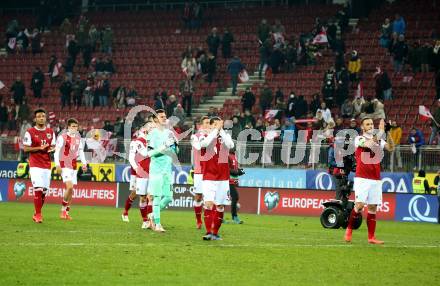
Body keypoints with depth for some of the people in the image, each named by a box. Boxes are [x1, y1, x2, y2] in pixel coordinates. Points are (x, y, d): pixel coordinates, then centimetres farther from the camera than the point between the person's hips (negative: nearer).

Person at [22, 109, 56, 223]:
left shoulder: (50, 132, 11)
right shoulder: (30, 132, -3)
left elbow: (53, 147, 17)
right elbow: (25, 148, -6)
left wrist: (52, 149, -7)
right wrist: (40, 148, -16)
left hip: (47, 165, 5)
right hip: (35, 165, -5)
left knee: (44, 191, 4)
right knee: (38, 189, -14)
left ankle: (37, 214, 19)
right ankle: (38, 215, -8)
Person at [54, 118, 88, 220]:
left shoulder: (78, 138, 11)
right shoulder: (62, 137, -8)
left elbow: (81, 151, 19)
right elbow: (57, 151, -11)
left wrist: (84, 163, 6)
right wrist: (57, 165, -18)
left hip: (74, 166, 7)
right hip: (64, 165, -7)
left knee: (71, 190, 7)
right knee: (69, 186, -20)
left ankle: (66, 212, 16)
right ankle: (63, 211, -9)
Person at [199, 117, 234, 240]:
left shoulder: (225, 136, 6)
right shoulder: (206, 136, 1)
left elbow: (230, 145, -15)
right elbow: (204, 143, -23)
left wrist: (221, 130, -18)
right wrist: (216, 130, -22)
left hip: (223, 178, 2)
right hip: (209, 178, -2)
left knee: (220, 206, 5)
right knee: (209, 203, -15)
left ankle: (215, 232, 14)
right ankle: (208, 232, -15)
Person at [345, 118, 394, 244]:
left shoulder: (379, 140, 12)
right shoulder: (359, 139, 0)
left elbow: (390, 148, -4)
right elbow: (368, 144, -21)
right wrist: (380, 132, -23)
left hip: (376, 179, 4)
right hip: (362, 178, -4)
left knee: (373, 208, 2)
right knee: (360, 205, -13)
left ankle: (371, 237, 4)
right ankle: (349, 230, 7)